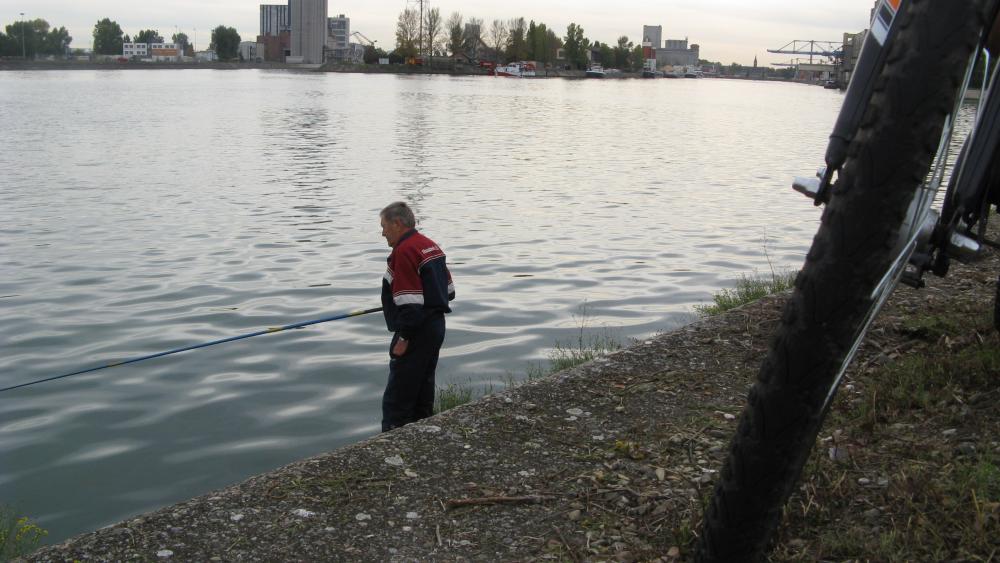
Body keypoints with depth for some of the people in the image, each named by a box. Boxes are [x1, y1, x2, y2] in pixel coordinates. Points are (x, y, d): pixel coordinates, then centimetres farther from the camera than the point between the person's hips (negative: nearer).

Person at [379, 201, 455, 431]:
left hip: (416, 332, -10)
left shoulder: (404, 251, -18)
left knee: (397, 398, -6)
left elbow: (411, 301, -22)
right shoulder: (431, 246, 13)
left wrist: (404, 338, -18)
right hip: (436, 326, 10)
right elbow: (448, 289, 18)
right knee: (423, 390, 17)